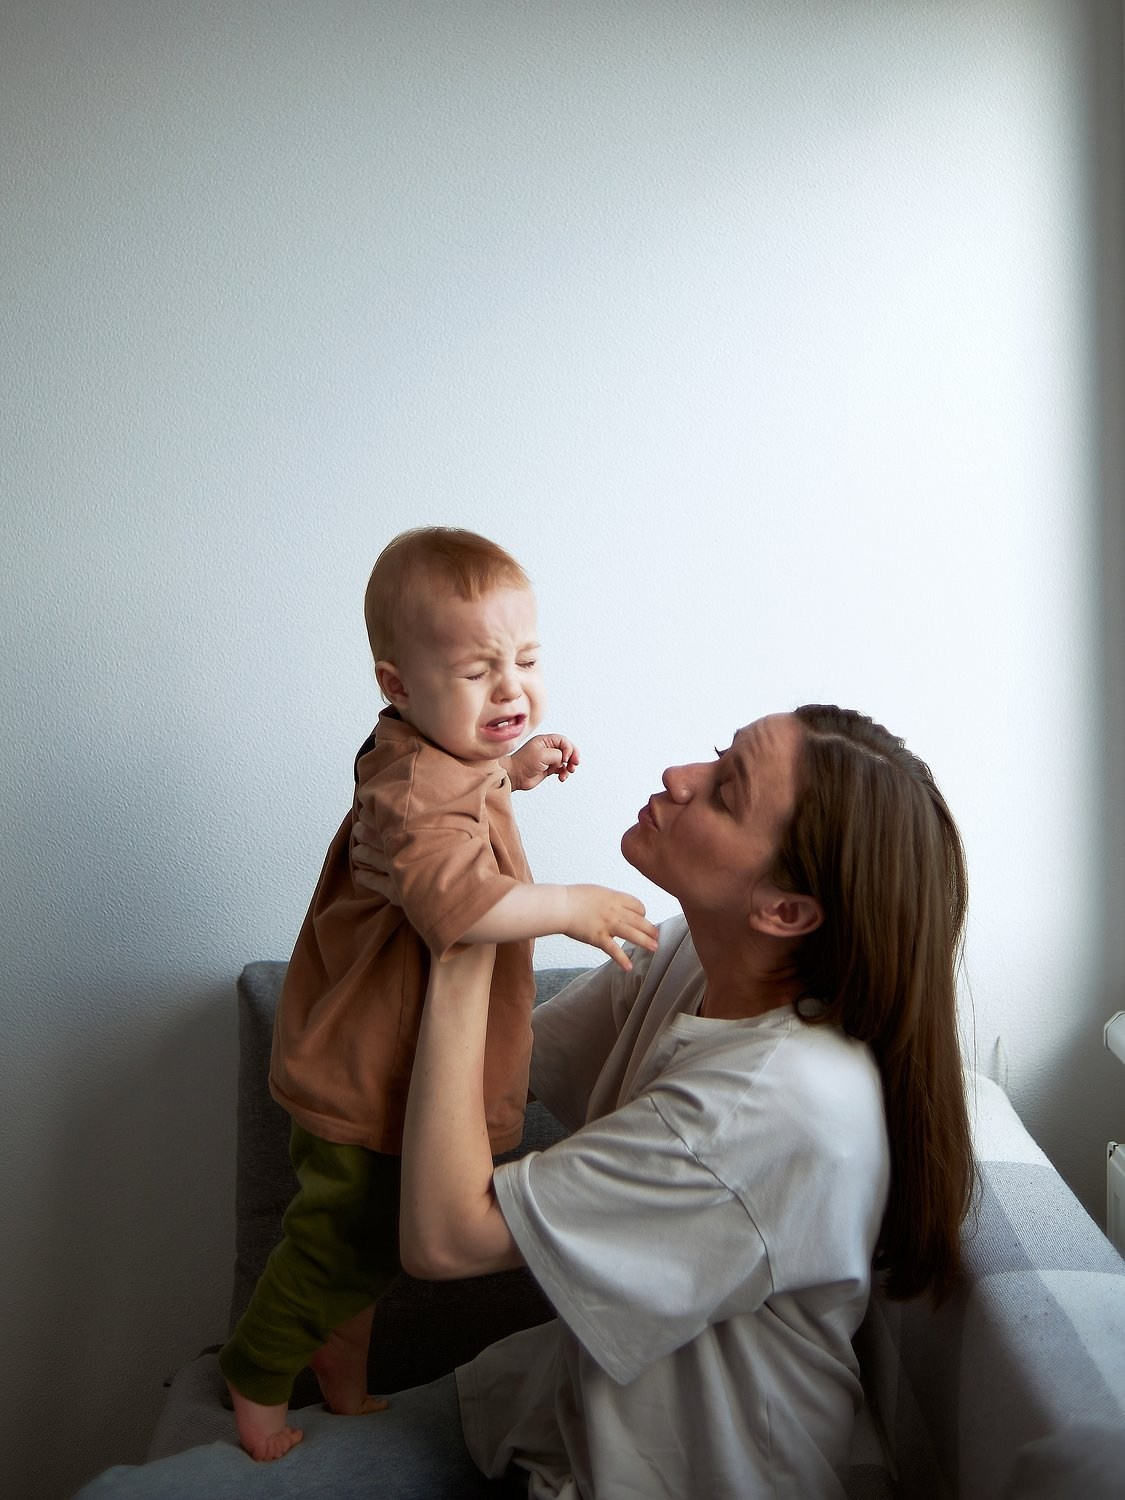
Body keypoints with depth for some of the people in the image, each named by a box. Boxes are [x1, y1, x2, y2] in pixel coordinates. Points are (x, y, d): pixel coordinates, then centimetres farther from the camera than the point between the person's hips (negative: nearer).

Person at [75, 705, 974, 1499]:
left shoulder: (790, 1102, -31)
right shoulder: (690, 958, -6)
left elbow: (445, 1233, -27)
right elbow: (512, 1051, 8)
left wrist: (467, 939, -23)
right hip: (558, 1407, 7)